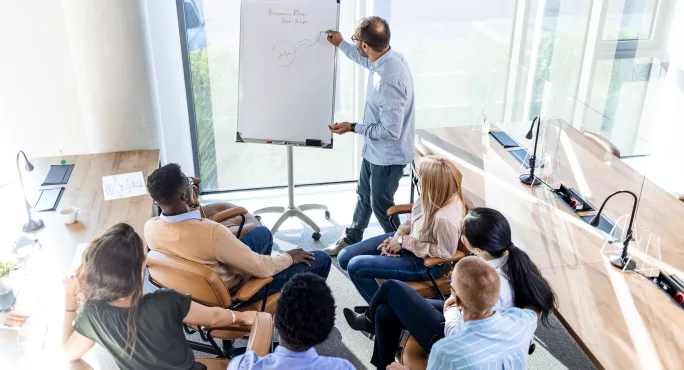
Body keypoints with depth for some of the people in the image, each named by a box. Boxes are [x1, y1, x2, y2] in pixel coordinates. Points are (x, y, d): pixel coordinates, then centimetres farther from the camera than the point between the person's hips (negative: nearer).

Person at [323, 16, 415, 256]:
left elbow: (390, 130, -31)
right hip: (375, 150, 10)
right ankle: (351, 240, 46)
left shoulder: (388, 81, -36)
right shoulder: (386, 57, -6)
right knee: (364, 195, 25)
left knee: (381, 205, 10)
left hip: (388, 155, -10)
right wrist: (340, 44, 26)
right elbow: (366, 60, 21)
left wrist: (353, 128, -20)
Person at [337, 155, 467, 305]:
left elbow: (446, 252, -24)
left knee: (355, 267, -15)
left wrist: (404, 242, -21)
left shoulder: (445, 218, -38)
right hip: (407, 240, 8)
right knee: (345, 257, 6)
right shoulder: (438, 194, -15)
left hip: (423, 263, -8)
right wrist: (398, 236, -11)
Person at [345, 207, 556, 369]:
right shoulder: (511, 254, -15)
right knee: (385, 312, 12)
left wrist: (451, 310, -11)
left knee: (392, 288, 3)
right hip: (469, 319, 8)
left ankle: (369, 321, 37)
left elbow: (458, 338, -29)